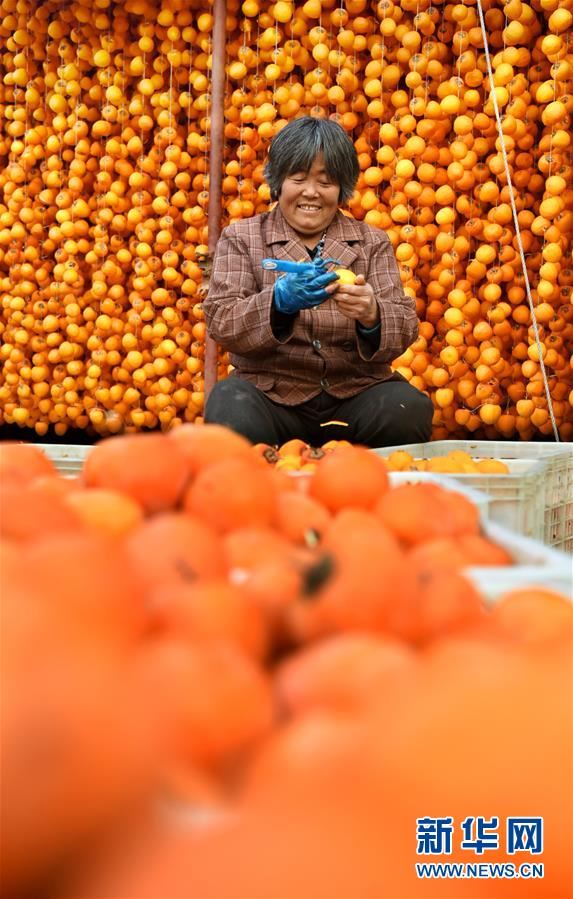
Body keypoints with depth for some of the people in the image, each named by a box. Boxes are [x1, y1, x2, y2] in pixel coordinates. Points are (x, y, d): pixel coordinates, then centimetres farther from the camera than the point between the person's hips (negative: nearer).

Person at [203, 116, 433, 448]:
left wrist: (371, 315, -23)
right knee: (231, 413, -35)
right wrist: (279, 300, -24)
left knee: (410, 411, -31)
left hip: (356, 392, 1)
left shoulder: (372, 243, 14)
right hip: (271, 393, -1)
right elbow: (221, 322, -3)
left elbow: (405, 327, 2)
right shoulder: (240, 238, 10)